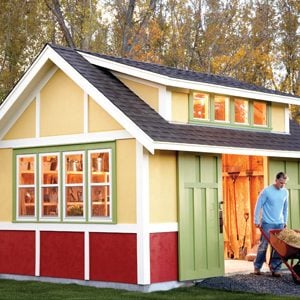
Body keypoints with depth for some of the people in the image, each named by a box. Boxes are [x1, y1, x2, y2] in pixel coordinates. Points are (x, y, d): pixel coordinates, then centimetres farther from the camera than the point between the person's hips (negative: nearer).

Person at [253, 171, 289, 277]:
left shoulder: (285, 192, 7)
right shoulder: (266, 191, -9)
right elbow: (258, 206, -6)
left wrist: (285, 221, 17)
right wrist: (256, 221, -8)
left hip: (280, 224, 5)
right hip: (267, 224, -5)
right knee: (263, 245, -2)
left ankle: (275, 268, 7)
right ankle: (257, 267, 10)